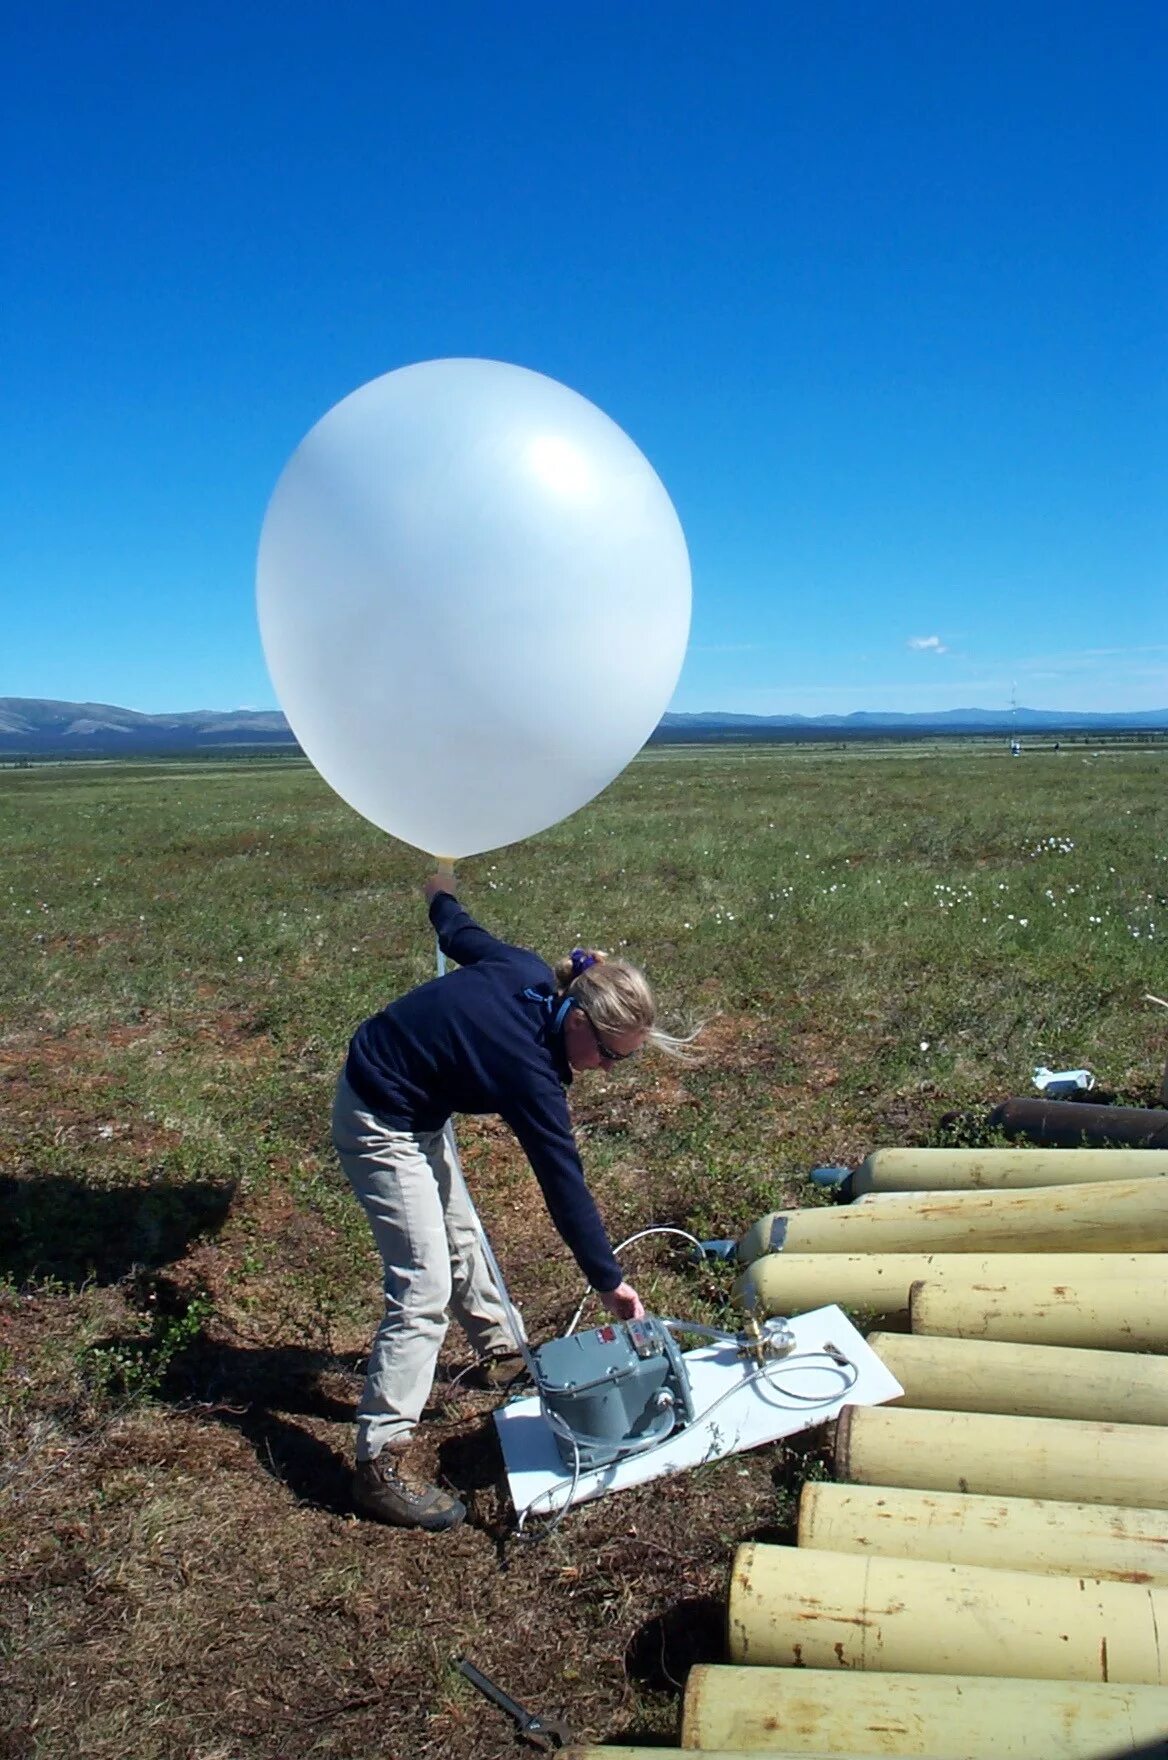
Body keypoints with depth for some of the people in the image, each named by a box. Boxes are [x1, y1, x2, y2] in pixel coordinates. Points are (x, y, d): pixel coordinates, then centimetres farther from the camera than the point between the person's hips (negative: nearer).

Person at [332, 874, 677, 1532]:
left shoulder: (529, 975, -11)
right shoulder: (529, 1072, -31)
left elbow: (461, 934, 7)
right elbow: (565, 1186, -25)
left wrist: (443, 895, 30)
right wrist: (609, 1281, -17)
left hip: (416, 1109, 9)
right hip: (381, 1125, -9)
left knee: (459, 1236, 23)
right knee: (425, 1288, -11)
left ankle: (500, 1353, 43)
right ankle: (383, 1462, -5)